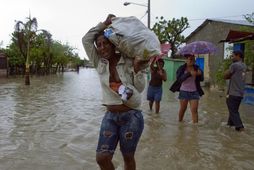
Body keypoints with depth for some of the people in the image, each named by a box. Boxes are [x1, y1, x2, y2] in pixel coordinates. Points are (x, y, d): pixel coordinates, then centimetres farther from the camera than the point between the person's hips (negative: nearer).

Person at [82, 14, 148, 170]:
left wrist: (137, 69, -20)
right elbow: (86, 39, -4)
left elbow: (140, 88, -6)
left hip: (131, 116, -3)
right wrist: (104, 23, -6)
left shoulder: (129, 61, -8)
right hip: (110, 116, 3)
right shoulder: (99, 63, 1)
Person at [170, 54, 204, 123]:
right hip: (184, 91, -1)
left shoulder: (197, 68, 2)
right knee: (182, 109, 13)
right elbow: (179, 78, -19)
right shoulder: (181, 68, -4)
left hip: (194, 92, 1)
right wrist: (189, 73, -31)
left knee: (194, 110, -7)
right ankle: (180, 122, 34)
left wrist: (200, 74, -23)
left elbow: (202, 79, 1)